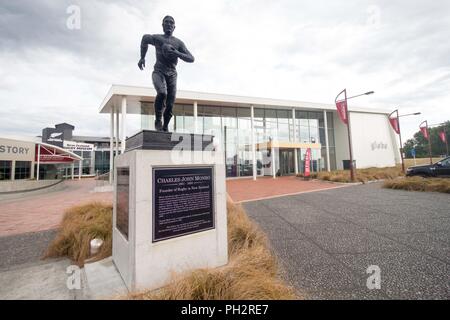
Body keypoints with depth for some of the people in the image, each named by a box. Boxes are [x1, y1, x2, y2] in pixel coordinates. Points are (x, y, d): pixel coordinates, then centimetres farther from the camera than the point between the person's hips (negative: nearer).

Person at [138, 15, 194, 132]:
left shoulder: (179, 43, 11)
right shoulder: (157, 38, 8)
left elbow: (191, 59, 3)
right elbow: (145, 38, 29)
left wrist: (177, 53, -12)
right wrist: (142, 57, 23)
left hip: (172, 75, 2)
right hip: (159, 72, -2)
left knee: (170, 104, -5)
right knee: (162, 93, -31)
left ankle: (165, 127, 11)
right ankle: (158, 120, -13)